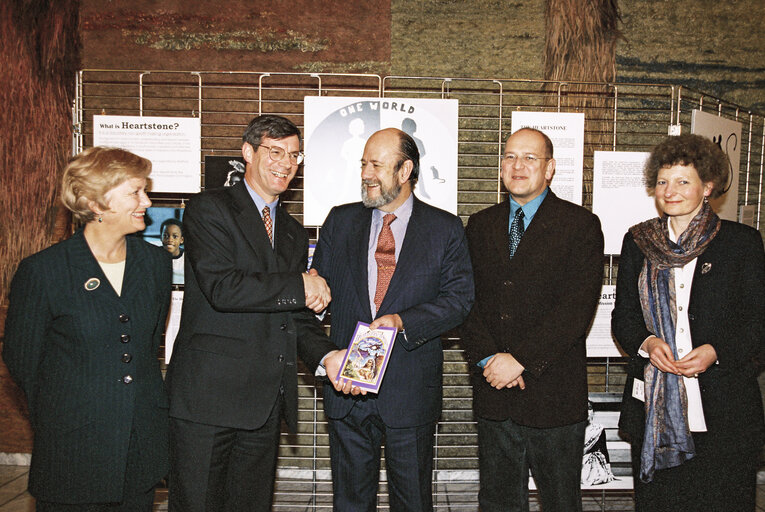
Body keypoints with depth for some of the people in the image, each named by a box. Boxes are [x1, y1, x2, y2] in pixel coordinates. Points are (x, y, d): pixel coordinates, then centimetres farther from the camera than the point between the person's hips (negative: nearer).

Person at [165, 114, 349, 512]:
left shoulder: (293, 234, 18)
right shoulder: (210, 209, -4)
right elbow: (221, 289, -19)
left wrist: (326, 354, -3)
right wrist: (299, 285, -12)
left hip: (267, 401, 7)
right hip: (208, 392, -6)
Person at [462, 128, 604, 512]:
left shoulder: (581, 225, -4)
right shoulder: (480, 225, 9)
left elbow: (577, 307, -13)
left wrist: (520, 359, -18)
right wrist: (489, 358, -11)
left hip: (554, 393, -3)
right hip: (492, 395, 4)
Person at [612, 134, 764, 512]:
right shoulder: (638, 241, 8)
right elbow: (622, 316, 10)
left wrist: (716, 351, -16)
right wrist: (646, 342, -10)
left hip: (722, 406, -2)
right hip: (652, 405, 2)